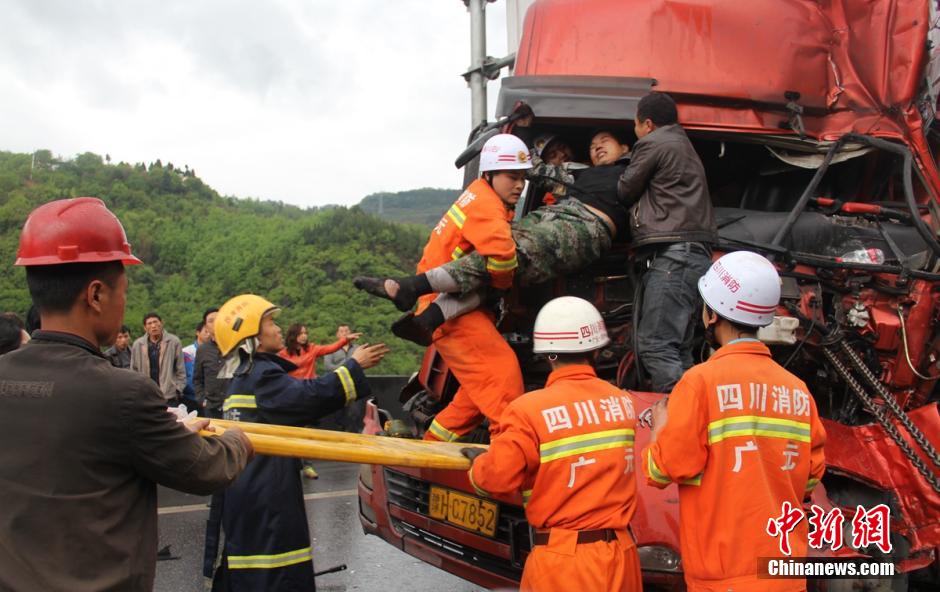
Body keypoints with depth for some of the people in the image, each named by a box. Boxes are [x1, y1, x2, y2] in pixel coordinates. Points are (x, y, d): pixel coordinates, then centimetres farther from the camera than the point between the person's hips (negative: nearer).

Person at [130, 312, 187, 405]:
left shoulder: (174, 342, -4)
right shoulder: (138, 344, 2)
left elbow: (180, 370, 1)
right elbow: (134, 370, 11)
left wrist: (178, 389, -2)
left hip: (170, 397, -2)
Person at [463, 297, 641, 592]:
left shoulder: (530, 410, -15)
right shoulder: (624, 402, 0)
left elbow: (495, 480, -10)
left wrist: (479, 461, 11)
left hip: (562, 561, -4)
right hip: (620, 556, 5)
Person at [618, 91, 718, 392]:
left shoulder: (653, 143, 0)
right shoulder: (684, 145, 29)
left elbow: (625, 192, 7)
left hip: (674, 254, -10)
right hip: (691, 254, 10)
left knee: (654, 346, -16)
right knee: (677, 350, 9)